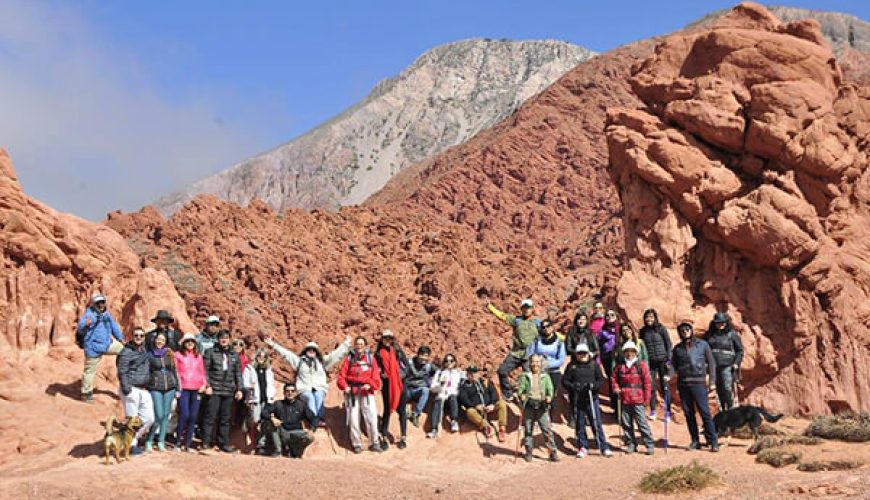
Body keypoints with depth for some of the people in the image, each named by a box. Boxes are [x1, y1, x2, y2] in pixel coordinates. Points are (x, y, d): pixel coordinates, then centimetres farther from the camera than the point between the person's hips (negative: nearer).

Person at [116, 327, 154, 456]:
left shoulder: (145, 351, 14)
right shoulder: (126, 352, -10)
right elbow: (122, 372, -14)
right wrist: (126, 389, -20)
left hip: (144, 390, 8)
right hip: (132, 389, -8)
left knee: (149, 418, 8)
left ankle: (133, 438, 23)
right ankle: (131, 445, 8)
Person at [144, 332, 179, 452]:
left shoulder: (169, 354, 10)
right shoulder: (150, 354, 0)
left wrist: (177, 389, 11)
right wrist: (145, 389, -6)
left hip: (169, 387, 4)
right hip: (155, 388, -4)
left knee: (166, 415, 4)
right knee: (159, 416, -10)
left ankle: (161, 442, 13)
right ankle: (149, 441, 7)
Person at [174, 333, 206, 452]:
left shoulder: (198, 356, 17)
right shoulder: (178, 355, 8)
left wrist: (204, 384, 4)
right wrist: (177, 385, -5)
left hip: (197, 389, 3)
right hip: (183, 389, -3)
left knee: (193, 416, 0)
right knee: (184, 415, -14)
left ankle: (188, 443, 7)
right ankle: (179, 442, -1)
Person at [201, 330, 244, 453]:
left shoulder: (234, 355, 14)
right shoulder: (210, 352, 3)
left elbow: (238, 373, 15)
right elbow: (205, 370, -1)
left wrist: (239, 389, 8)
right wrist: (207, 385, -10)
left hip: (228, 391, 4)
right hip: (214, 390, -4)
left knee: (225, 418, 7)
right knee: (211, 416, -6)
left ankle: (224, 443, 12)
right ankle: (206, 442, -1)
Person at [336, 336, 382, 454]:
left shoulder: (370, 358, 8)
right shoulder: (349, 358, 7)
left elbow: (375, 376, 4)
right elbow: (341, 375, 2)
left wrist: (370, 385, -13)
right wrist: (345, 386, -14)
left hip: (367, 392, 0)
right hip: (352, 392, 0)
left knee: (372, 417, -9)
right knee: (353, 419, 1)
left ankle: (374, 443, 3)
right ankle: (357, 444, 13)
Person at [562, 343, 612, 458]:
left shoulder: (594, 365, 5)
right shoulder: (571, 366, 5)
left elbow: (601, 379, 3)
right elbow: (564, 381, 5)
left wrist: (593, 385, -15)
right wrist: (573, 386, -13)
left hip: (592, 398, -1)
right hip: (577, 400, 1)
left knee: (596, 423, -2)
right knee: (579, 425, 7)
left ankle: (604, 447, 3)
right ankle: (583, 447, 19)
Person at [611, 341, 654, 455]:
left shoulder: (641, 365, -2)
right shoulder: (619, 366, 8)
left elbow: (647, 382, -1)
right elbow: (614, 378, 21)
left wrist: (646, 398, -3)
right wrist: (615, 388, 2)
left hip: (638, 400, -4)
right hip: (625, 400, 4)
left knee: (642, 423, -5)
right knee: (626, 423, 9)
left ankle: (650, 445, 2)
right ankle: (630, 444, 20)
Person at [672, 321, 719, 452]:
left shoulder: (702, 345, 4)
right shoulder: (677, 348, 12)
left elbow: (711, 363, 6)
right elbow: (673, 365, 14)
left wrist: (712, 381, 1)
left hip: (698, 383, -3)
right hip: (683, 383, 3)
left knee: (705, 412, -9)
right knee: (688, 413, 5)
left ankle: (713, 441, -5)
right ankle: (695, 441, 13)